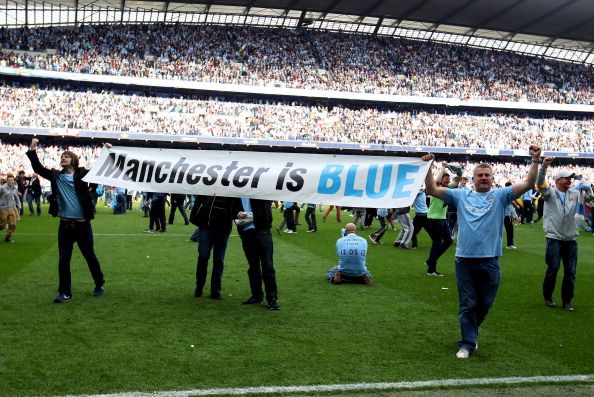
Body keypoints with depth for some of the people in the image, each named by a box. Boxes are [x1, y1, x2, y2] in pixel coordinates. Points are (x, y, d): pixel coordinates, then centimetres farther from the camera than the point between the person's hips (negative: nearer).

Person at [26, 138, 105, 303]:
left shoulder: (83, 174, 0)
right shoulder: (56, 175, 7)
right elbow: (38, 168, 4)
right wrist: (32, 151, -6)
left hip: (82, 224, -2)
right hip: (65, 224, 2)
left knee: (90, 256, 10)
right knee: (64, 259, 4)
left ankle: (99, 285, 27)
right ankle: (65, 292, 12)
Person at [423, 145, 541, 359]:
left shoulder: (500, 195, 5)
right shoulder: (461, 195, 8)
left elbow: (528, 184, -4)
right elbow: (432, 190, 5)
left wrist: (535, 161, -14)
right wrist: (428, 167, -6)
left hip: (490, 261, 1)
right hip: (465, 259, 0)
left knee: (485, 304, 13)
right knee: (467, 305, 4)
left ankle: (471, 331, 38)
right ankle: (467, 343, 13)